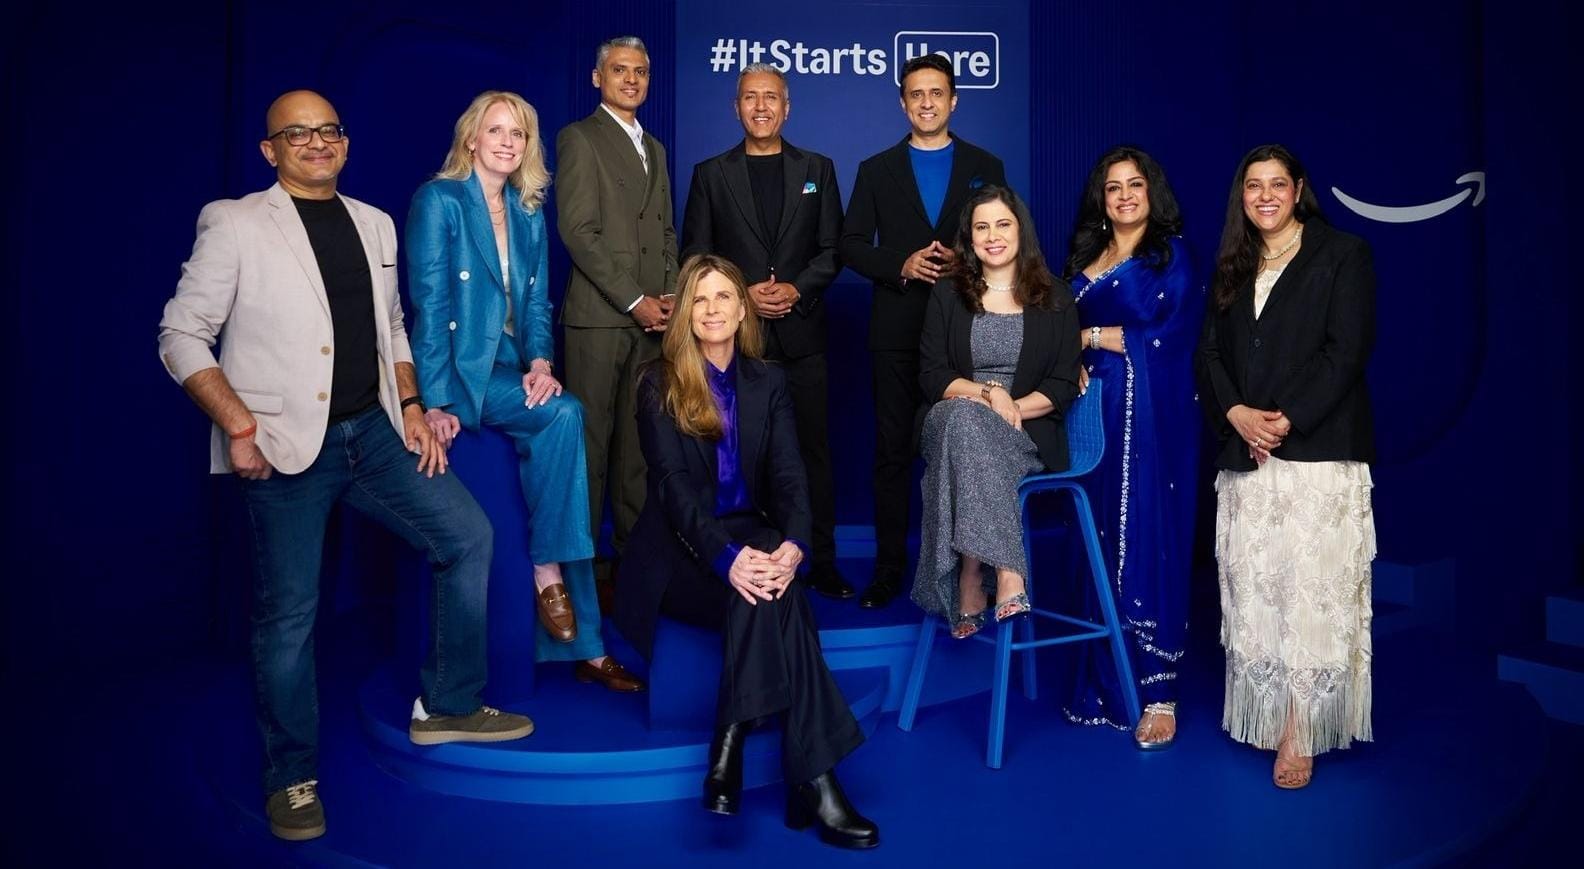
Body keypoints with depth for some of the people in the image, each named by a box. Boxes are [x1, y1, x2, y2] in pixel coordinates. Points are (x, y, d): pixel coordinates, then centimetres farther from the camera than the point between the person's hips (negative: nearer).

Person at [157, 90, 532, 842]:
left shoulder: (374, 224, 13)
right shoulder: (236, 224, -4)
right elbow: (181, 335, -5)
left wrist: (410, 405, 7)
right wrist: (239, 426, -14)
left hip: (372, 433, 6)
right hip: (285, 444, -5)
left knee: (467, 535, 3)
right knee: (288, 611, 0)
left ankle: (448, 705, 19)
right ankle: (292, 777, 21)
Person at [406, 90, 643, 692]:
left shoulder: (529, 213, 13)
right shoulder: (439, 201, -4)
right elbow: (429, 303, -10)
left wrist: (540, 361, -6)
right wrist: (436, 402, -16)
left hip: (512, 370, 5)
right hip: (461, 371, -5)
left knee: (550, 440, -17)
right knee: (565, 414, -28)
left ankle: (583, 647, -11)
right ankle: (547, 568, -13)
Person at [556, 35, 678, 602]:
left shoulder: (654, 149, 22)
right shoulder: (579, 138, 0)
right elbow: (578, 230, -10)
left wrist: (670, 296, 4)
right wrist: (634, 300, -12)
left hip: (652, 317, 6)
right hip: (599, 316, -6)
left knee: (640, 441, 6)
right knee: (591, 439, -3)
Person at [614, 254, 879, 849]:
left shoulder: (768, 382, 9)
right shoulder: (659, 385, -2)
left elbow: (789, 475, -3)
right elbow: (674, 486, -14)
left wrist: (793, 544, -26)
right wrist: (728, 557, -32)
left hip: (750, 537, 3)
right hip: (681, 550, -3)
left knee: (767, 589, -33)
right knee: (770, 596, -32)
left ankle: (731, 750, -29)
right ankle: (812, 779, -34)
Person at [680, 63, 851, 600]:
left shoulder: (817, 169, 11)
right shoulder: (711, 174, 8)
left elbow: (832, 249, 7)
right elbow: (696, 257, 4)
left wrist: (797, 289, -10)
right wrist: (742, 294, -10)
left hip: (802, 332, 1)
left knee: (813, 450, 3)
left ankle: (822, 562, 12)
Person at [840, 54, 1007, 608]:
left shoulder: (986, 167, 10)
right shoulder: (877, 170, 10)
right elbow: (852, 246, 5)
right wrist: (901, 265, -12)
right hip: (897, 331, 1)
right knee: (893, 452, 3)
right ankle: (889, 567, 11)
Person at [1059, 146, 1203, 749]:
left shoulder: (1173, 253, 2)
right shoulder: (1083, 257, 17)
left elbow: (1174, 335, -9)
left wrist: (1091, 335, -5)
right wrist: (1072, 363, -6)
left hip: (1153, 417, -4)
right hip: (1096, 414, 5)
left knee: (1148, 541, -4)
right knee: (1100, 543, 5)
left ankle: (1158, 691, 5)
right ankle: (1103, 684, 14)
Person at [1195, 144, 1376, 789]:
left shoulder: (1342, 254, 4)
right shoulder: (1233, 267, 18)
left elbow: (1347, 350, -5)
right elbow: (1210, 354, 11)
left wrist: (1287, 420, -14)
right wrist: (1236, 414, -7)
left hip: (1319, 451, -4)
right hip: (1244, 454, 5)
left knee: (1313, 589, -8)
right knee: (1251, 589, 3)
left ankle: (1301, 731, -1)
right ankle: (1265, 717, 13)